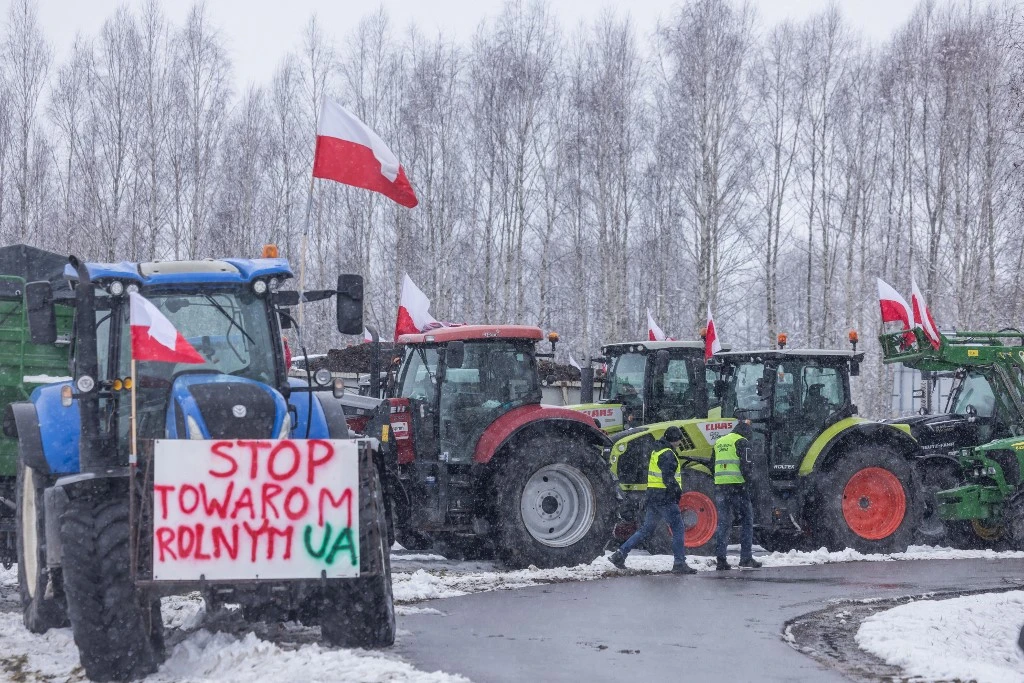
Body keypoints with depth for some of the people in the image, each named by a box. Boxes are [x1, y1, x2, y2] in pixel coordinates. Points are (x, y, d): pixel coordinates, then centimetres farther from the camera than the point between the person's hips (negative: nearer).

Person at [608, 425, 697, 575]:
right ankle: (679, 564, -7)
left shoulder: (657, 452, 17)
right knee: (678, 530, -4)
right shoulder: (668, 455, -14)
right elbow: (668, 479, -22)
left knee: (646, 529, 15)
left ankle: (620, 554, 13)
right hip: (665, 499, -9)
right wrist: (678, 490, -11)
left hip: (653, 497, 9)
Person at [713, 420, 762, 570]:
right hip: (737, 486, -6)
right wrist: (748, 482, -2)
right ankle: (746, 558, 2)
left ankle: (720, 559, 3)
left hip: (720, 486, 6)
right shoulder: (742, 442, -4)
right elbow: (745, 466, -13)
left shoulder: (719, 442, 18)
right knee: (747, 521, 5)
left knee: (723, 523, 9)